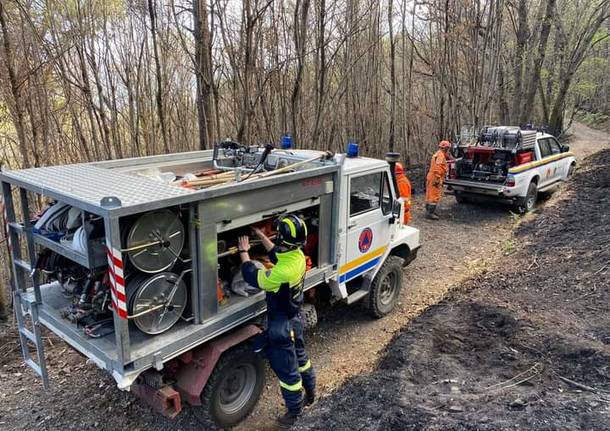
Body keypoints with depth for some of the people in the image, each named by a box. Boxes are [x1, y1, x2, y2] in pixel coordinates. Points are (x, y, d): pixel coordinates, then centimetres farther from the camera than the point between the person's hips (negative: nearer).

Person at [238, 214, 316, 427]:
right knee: (300, 358, 28)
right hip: (294, 319, 9)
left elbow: (253, 277, -21)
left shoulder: (283, 272, -36)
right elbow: (277, 253, 12)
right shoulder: (298, 256, -11)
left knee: (287, 370, 11)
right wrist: (261, 235, 15)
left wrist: (244, 252, -9)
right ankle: (310, 394, 49)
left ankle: (294, 411, 31)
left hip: (281, 327, -8)